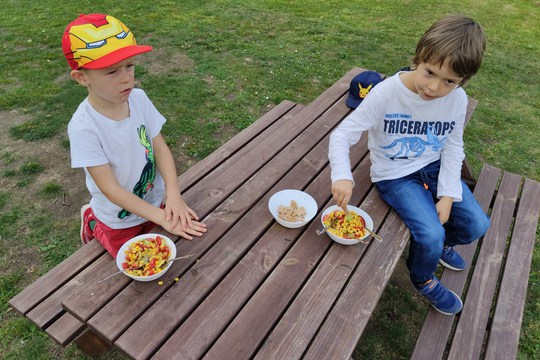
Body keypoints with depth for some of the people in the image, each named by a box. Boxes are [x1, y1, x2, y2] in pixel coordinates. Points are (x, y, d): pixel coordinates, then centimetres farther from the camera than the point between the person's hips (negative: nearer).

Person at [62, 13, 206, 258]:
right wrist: (161, 218, -27)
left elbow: (160, 147, -10)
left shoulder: (139, 99, -16)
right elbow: (110, 188, -25)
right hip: (118, 219, -4)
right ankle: (92, 222, 37)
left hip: (156, 202, 4)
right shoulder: (84, 126, -29)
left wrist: (174, 195, -24)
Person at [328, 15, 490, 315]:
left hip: (434, 167, 5)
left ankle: (442, 243, 36)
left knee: (477, 225, -1)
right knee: (430, 236, -21)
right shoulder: (386, 93, -23)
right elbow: (343, 134, -22)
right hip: (396, 175, -5)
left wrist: (448, 195, -7)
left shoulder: (458, 99, -9)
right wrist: (342, 177, -38)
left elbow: (453, 147, 2)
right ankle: (423, 279, 16)